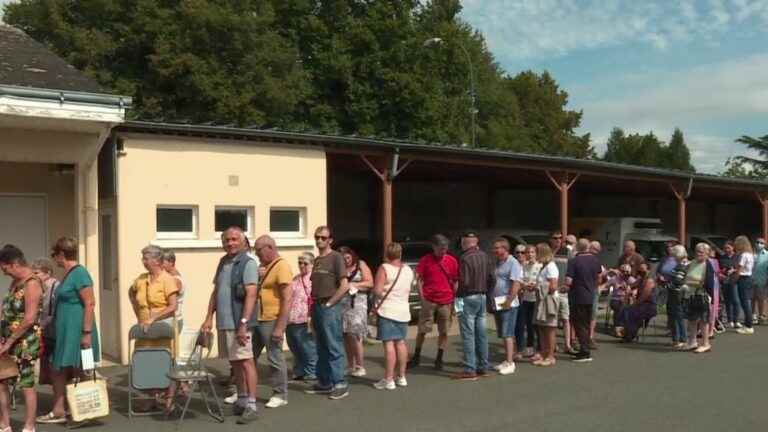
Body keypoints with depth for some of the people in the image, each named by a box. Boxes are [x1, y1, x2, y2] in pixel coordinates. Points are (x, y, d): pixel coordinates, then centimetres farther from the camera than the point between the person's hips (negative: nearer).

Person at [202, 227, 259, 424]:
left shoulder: (248, 263, -8)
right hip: (223, 322, 7)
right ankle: (241, 401, 22)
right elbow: (215, 291, 20)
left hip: (238, 323, -7)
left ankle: (252, 406, -4)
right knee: (234, 363, 13)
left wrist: (243, 323, -23)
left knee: (245, 361, -6)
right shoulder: (223, 262, 15)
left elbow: (251, 295, -16)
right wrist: (209, 317, 13)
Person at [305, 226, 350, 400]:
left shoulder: (336, 257, -7)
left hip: (330, 307, -8)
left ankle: (340, 384, -2)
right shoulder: (317, 260, 15)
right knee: (322, 348, 12)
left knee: (334, 347, -6)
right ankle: (324, 383, 19)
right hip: (317, 307, 8)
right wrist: (314, 304, 11)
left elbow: (344, 286, -14)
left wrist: (328, 303, -13)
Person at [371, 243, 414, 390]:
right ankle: (401, 377, 21)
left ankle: (388, 380, -6)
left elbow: (377, 291, -18)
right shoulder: (408, 270, 9)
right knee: (400, 342, 14)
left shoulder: (384, 268, -11)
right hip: (403, 310, 6)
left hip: (387, 310, -6)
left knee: (389, 344, -6)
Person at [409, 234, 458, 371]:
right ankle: (416, 357, 19)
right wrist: (422, 298, -7)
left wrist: (455, 301, 3)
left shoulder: (452, 261, 3)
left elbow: (455, 282, 7)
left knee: (444, 331, 5)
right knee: (422, 330, 4)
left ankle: (439, 360, 15)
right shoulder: (425, 260, -1)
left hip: (446, 301, 1)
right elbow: (419, 280, 1)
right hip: (428, 301, -1)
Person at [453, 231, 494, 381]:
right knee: (481, 334, 13)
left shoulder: (466, 258, -16)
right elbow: (491, 278, 8)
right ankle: (483, 367, 20)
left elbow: (464, 281, -19)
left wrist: (457, 295, -5)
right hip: (482, 297, 8)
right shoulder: (484, 256, 6)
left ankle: (470, 370, -4)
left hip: (468, 298, -7)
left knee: (468, 335, -4)